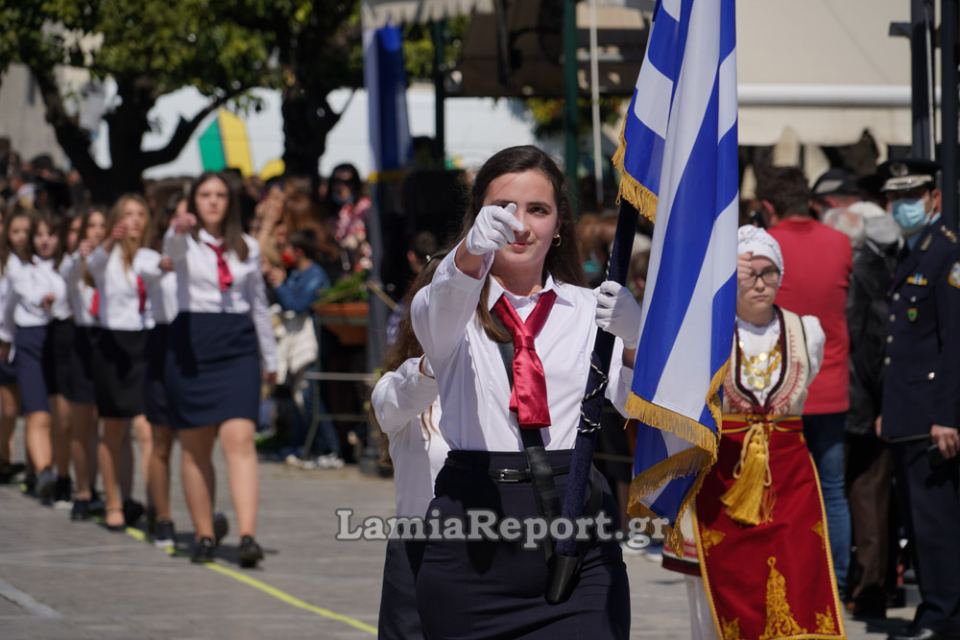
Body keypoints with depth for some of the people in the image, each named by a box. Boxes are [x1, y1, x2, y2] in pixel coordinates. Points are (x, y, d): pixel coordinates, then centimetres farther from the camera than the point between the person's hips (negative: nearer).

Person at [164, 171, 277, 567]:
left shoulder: (247, 247, 11)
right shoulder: (185, 241, 2)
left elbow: (258, 303, 18)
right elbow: (172, 249, -24)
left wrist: (270, 358, 22)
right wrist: (179, 229, -48)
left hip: (237, 345, 1)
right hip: (191, 344, -1)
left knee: (240, 440, -13)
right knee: (196, 448, 4)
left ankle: (248, 536, -21)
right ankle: (203, 535, 14)